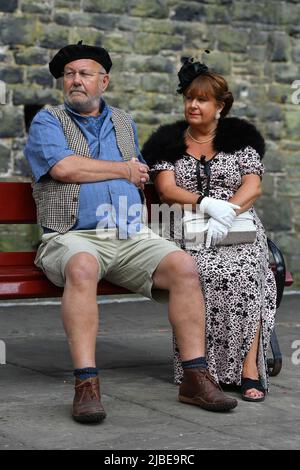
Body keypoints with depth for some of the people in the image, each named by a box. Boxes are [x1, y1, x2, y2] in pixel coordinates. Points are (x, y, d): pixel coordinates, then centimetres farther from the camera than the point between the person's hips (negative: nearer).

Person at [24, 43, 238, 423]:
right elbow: (63, 167, -10)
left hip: (130, 236, 4)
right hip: (74, 236, -4)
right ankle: (86, 384, -40)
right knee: (83, 267, -39)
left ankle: (195, 377, -19)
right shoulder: (48, 121, 10)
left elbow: (141, 177, 29)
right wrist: (124, 170, 0)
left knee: (184, 266, -22)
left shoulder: (124, 123, 25)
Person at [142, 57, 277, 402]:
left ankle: (249, 365, -31)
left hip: (239, 230, 0)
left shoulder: (240, 138, 15)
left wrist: (225, 216, -17)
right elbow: (166, 190, 2)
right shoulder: (169, 142, 16)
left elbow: (253, 187, 2)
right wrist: (206, 204, -15)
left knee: (243, 272, -33)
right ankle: (209, 365, -27)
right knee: (209, 272, -34)